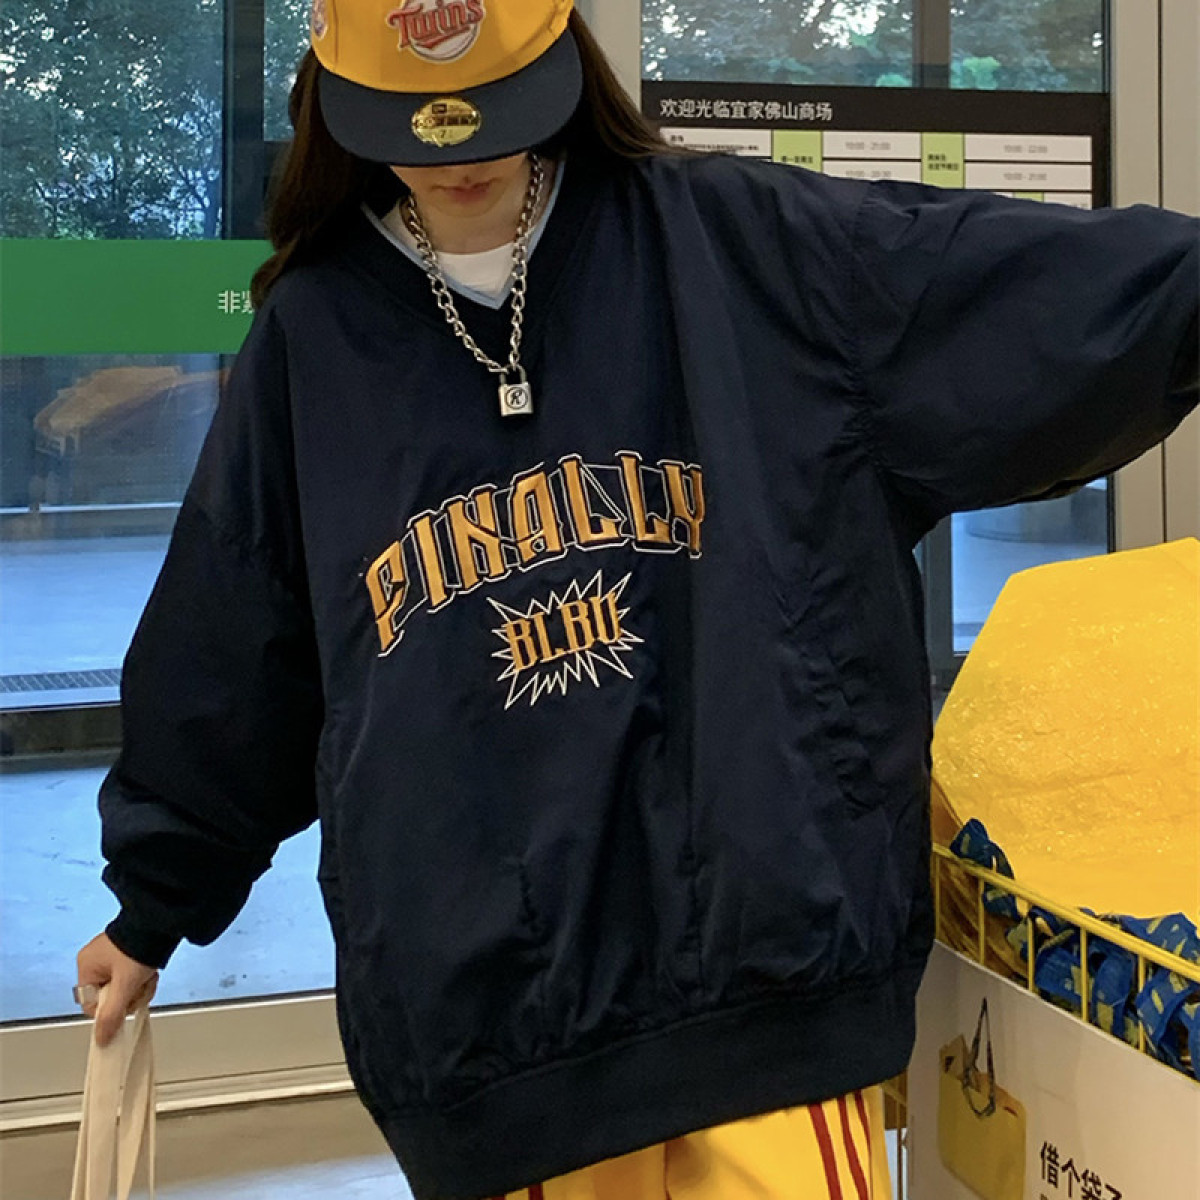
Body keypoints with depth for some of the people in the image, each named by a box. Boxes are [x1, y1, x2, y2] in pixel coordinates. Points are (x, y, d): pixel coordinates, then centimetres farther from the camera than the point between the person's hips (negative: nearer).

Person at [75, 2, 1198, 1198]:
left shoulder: (740, 247, 0)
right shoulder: (312, 337, 5)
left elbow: (1050, 290, -3)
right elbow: (220, 666, 15)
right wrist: (151, 906, 24)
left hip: (760, 961, -1)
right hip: (484, 999, 2)